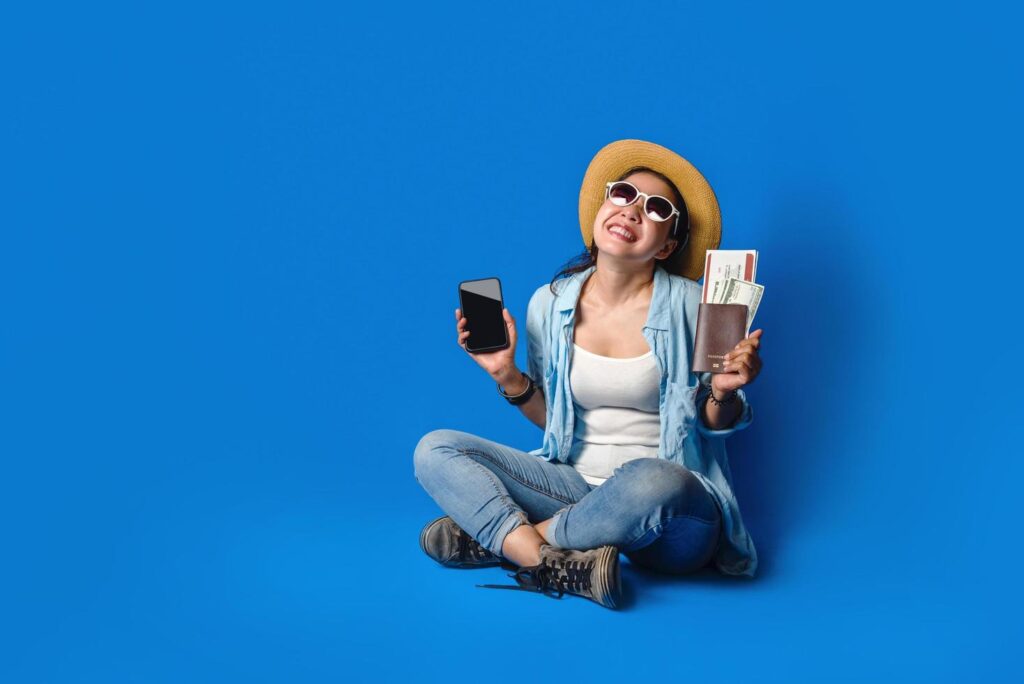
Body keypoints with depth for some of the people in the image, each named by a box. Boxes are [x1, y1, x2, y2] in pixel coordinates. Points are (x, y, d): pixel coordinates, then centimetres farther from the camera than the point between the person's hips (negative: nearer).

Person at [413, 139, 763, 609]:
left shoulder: (689, 306, -6)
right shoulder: (551, 304, 4)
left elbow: (713, 423, 2)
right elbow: (551, 416, 12)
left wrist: (723, 393, -20)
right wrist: (507, 376, -4)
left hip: (669, 500, -4)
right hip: (575, 482, 4)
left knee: (650, 482, -41)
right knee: (436, 449, -10)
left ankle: (498, 537, -15)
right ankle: (560, 566, -29)